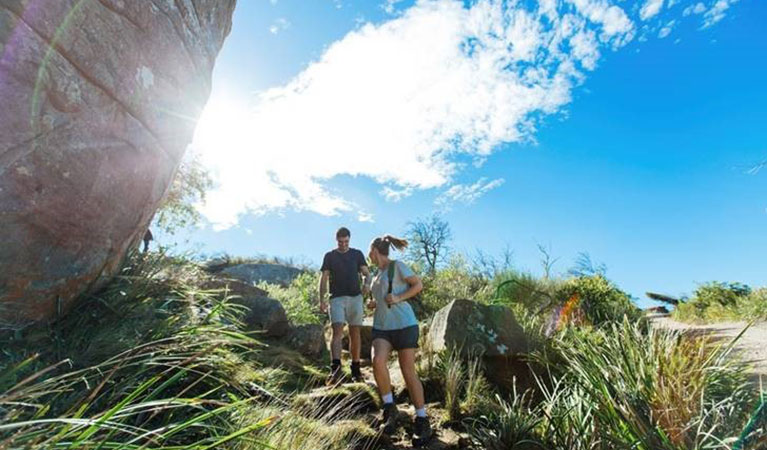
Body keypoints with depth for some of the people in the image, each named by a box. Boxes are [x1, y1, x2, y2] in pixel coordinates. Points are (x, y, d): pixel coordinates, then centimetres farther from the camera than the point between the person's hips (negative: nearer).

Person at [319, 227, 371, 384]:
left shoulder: (357, 254, 10)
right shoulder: (329, 256, 9)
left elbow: (367, 273, 7)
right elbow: (324, 279, 7)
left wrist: (367, 284, -16)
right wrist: (321, 300, -3)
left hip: (355, 297, 1)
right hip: (337, 298, -1)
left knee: (355, 333, 5)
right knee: (337, 331, -15)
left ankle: (355, 369, 13)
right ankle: (335, 368, -21)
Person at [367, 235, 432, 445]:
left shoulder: (397, 266, -1)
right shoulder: (377, 274, 20)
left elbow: (418, 284, -5)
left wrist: (398, 298, -16)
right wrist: (374, 303, 13)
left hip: (404, 324, -5)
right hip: (382, 327, 5)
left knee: (408, 372, -4)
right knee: (378, 361, -21)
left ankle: (422, 421, 10)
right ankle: (389, 409, -2)